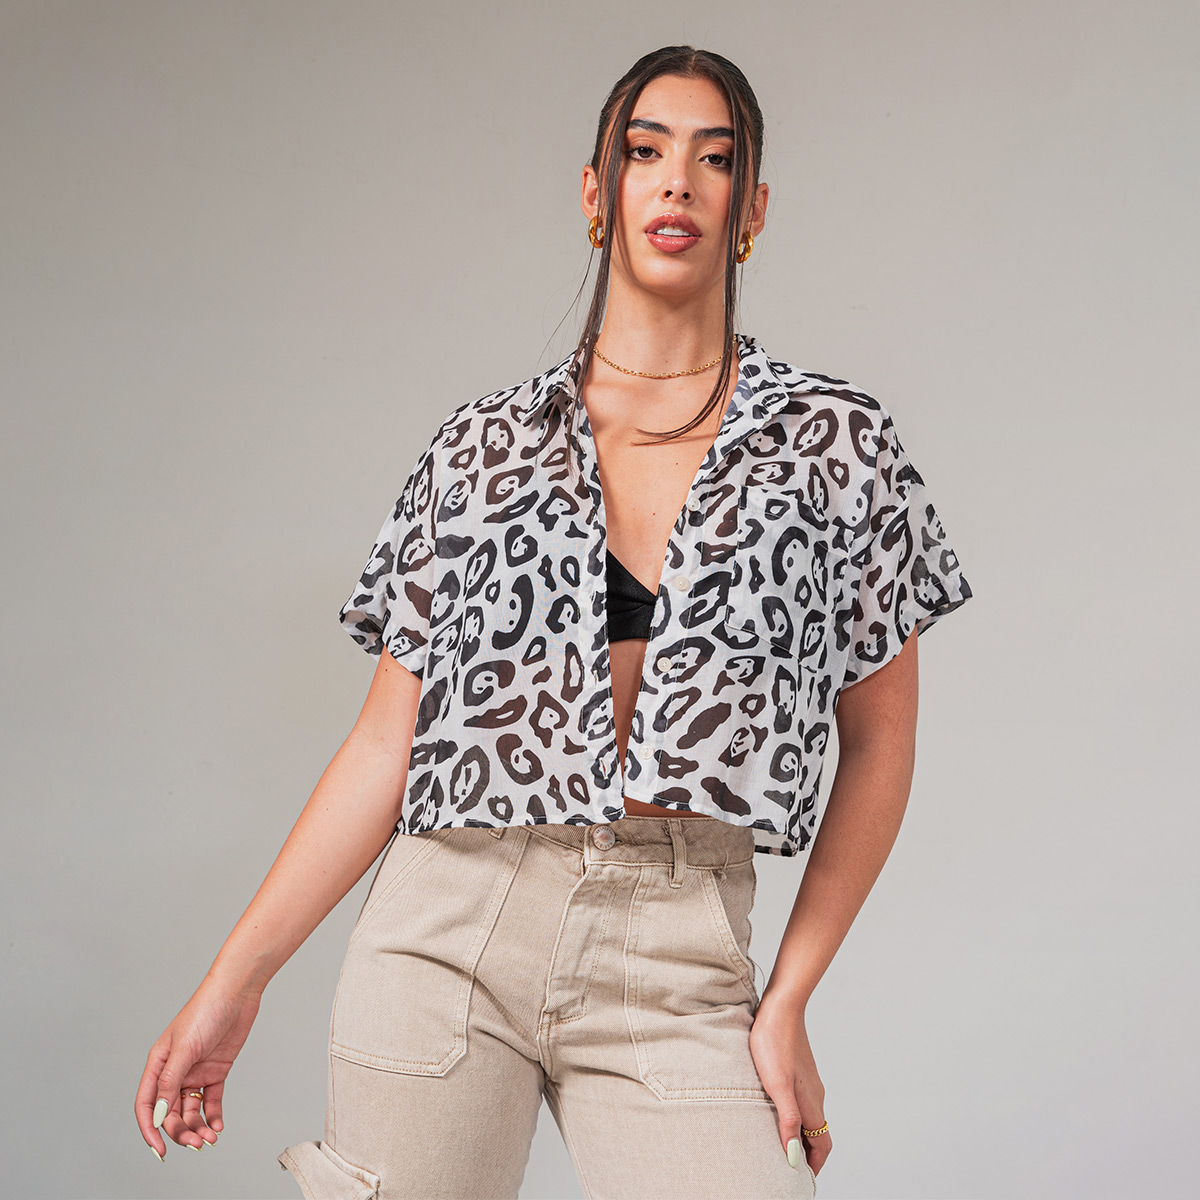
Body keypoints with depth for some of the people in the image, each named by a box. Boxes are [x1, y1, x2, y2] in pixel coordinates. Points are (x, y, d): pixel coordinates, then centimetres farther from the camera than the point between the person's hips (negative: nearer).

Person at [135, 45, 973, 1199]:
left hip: (677, 964, 0)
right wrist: (235, 980, 1)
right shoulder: (483, 444, 6)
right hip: (448, 930, 1)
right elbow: (387, 741, 5)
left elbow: (878, 742, 6)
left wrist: (789, 998, 0)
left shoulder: (838, 442, 3)